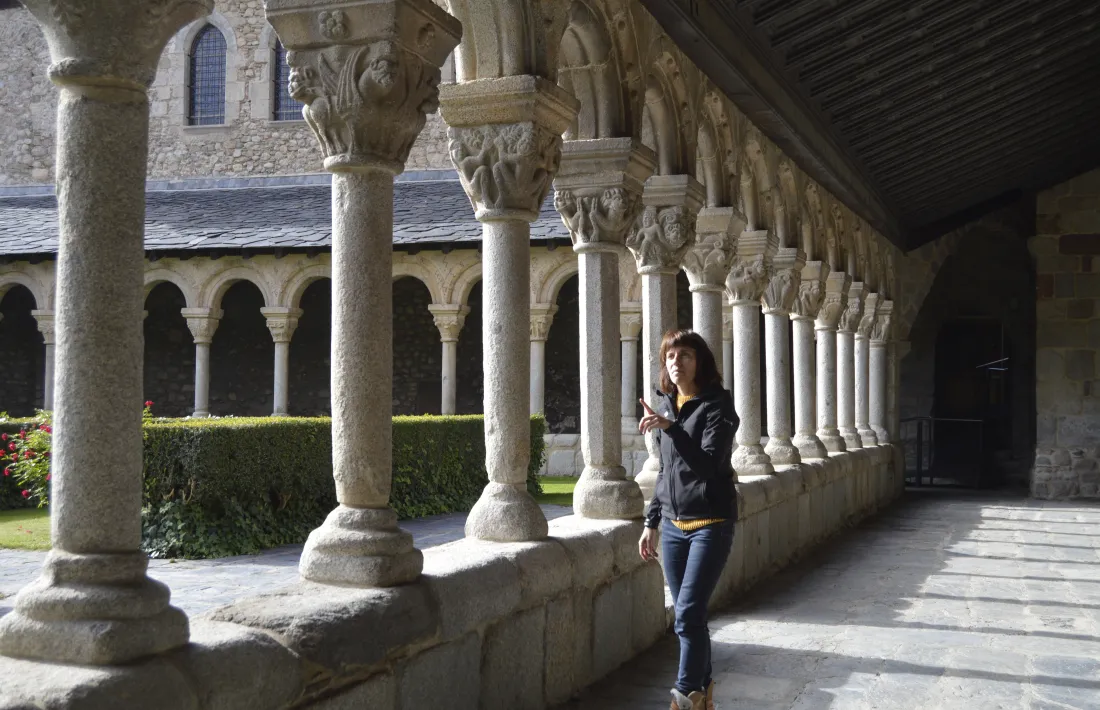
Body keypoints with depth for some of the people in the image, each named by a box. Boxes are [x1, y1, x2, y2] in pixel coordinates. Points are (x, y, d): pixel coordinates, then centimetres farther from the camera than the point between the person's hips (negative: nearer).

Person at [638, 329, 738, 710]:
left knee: (688, 615, -13)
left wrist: (670, 427, -29)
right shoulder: (666, 406, 9)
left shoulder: (717, 405, -9)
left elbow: (707, 463, -22)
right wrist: (650, 522, 15)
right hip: (673, 525, 6)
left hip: (710, 524, -6)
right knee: (688, 616, 10)